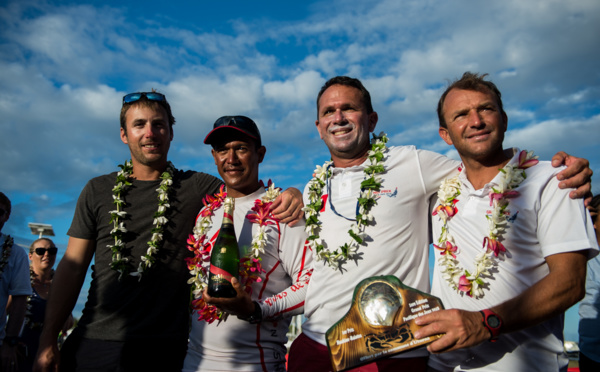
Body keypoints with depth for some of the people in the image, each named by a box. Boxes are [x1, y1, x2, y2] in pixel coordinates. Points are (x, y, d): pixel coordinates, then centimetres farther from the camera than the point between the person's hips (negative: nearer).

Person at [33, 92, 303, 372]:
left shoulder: (197, 187, 1)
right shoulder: (98, 190, 6)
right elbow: (72, 266, 6)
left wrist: (288, 195, -25)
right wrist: (48, 340, 1)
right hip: (93, 342, 2)